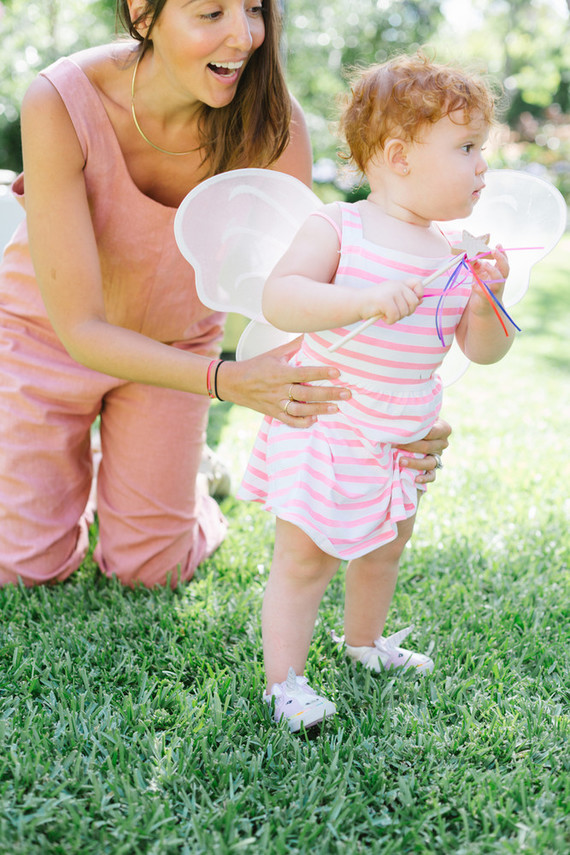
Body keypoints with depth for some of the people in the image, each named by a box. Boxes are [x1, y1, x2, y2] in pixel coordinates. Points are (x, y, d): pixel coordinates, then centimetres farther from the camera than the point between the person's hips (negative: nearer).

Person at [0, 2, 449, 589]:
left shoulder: (271, 119, -28)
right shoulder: (59, 104, -35)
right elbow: (80, 328, -35)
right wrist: (228, 382, -49)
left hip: (176, 338, 2)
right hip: (49, 333, -1)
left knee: (150, 569, 10)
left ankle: (186, 466, 38)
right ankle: (67, 461, 36)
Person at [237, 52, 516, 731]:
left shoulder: (456, 251, 0)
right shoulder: (337, 229, -16)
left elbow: (483, 350, -1)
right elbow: (278, 299, -30)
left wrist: (488, 296, -20)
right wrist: (366, 299, -42)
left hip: (402, 439, 7)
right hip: (326, 428, -6)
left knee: (385, 546, 23)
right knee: (305, 556, -1)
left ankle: (364, 640, 48)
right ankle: (283, 680, 16)